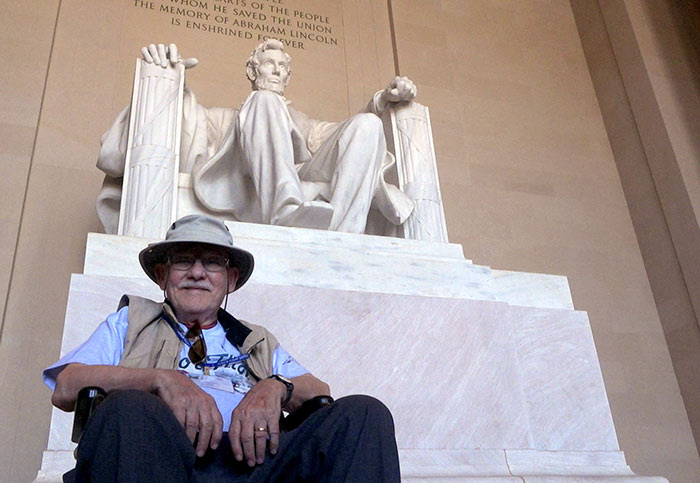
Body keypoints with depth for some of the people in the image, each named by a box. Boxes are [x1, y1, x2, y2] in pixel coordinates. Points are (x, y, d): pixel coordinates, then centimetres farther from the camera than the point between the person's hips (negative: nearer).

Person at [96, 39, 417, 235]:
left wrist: (383, 100, 10)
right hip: (250, 194, -2)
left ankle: (344, 236, -41)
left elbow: (339, 132, 27)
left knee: (366, 125, -17)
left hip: (306, 186, 3)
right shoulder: (224, 118, 35)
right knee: (265, 101, -23)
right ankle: (286, 212, -52)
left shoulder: (300, 122, 43)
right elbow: (189, 117, 15)